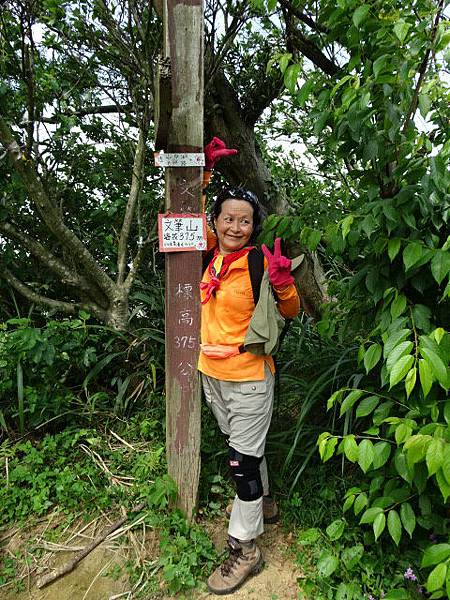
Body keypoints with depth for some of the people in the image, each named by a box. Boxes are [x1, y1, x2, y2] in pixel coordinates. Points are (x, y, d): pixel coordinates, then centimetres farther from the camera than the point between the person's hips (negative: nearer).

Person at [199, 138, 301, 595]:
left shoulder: (260, 262, -17)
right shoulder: (214, 252, -1)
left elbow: (291, 311, -8)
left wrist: (282, 281, -28)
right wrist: (204, 169, 6)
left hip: (248, 378, -6)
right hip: (211, 373, 6)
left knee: (243, 459, 6)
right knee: (243, 447, 26)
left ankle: (244, 549, 25)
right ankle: (261, 501, 51)